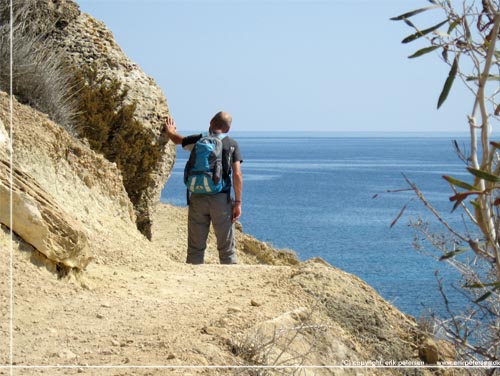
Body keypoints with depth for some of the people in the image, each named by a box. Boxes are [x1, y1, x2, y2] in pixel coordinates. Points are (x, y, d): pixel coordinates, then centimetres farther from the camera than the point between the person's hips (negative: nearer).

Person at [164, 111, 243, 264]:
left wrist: (170, 130, 48)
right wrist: (238, 202, -5)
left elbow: (177, 139, 26)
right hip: (221, 199, -2)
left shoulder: (198, 140, 5)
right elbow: (237, 175, -7)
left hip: (197, 198, 2)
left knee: (195, 247, 8)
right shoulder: (232, 144, 0)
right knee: (226, 247, 4)